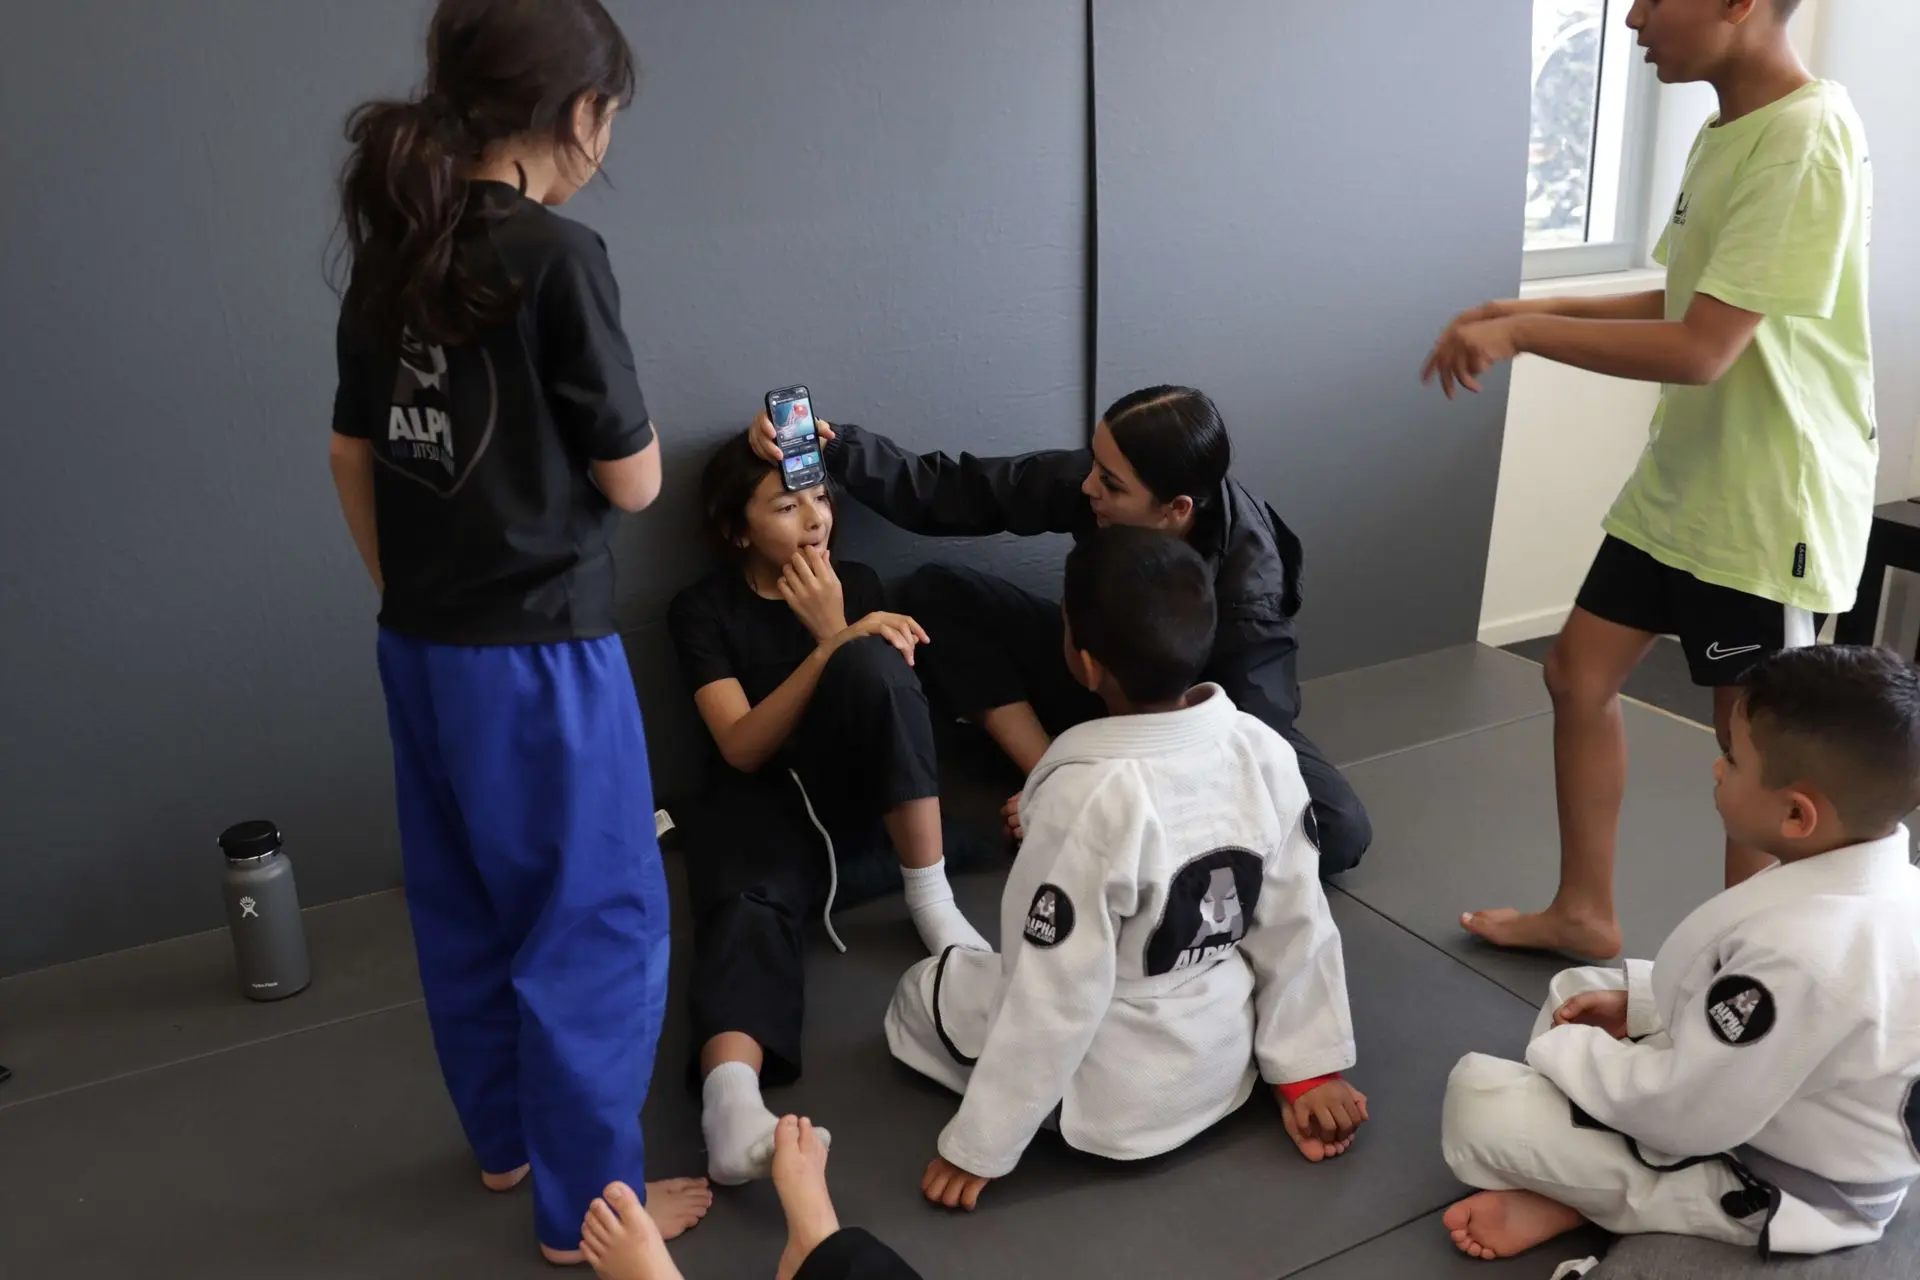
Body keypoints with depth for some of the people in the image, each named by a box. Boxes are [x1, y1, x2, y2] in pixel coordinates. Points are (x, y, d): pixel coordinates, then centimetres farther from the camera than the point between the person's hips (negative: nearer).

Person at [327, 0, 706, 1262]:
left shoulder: (392, 252, 5)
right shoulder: (558, 256, -17)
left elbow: (354, 453, 12)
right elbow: (633, 481, -13)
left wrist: (407, 591, 20)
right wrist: (612, 391, 4)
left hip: (420, 645, 8)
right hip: (538, 652, -8)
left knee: (465, 906, 21)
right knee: (601, 920, 7)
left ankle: (506, 1137, 40)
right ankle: (588, 1203, 20)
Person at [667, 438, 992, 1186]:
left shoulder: (857, 584, 11)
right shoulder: (703, 611, 2)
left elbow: (887, 696, 5)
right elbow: (743, 748, -10)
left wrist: (843, 641, -12)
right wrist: (831, 648, -19)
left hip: (857, 798, 2)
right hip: (761, 805, -2)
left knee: (872, 660, -28)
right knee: (747, 910, -37)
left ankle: (931, 901, -25)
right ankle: (731, 1099, -66)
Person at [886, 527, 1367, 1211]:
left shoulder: (1091, 797, -33)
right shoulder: (1263, 750, -15)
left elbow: (1056, 997, -26)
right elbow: (1296, 926, -5)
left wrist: (977, 1147, -13)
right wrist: (1309, 1069, 8)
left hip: (1112, 1098, -6)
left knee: (923, 993, 17)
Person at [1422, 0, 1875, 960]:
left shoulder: (1806, 140, -21)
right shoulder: (1725, 131, 9)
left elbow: (1703, 348, -26)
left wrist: (1520, 333, -20)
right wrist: (1541, 309, 3)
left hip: (1770, 504, -9)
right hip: (1677, 484, 9)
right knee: (1580, 675, 12)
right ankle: (1584, 912, 29)